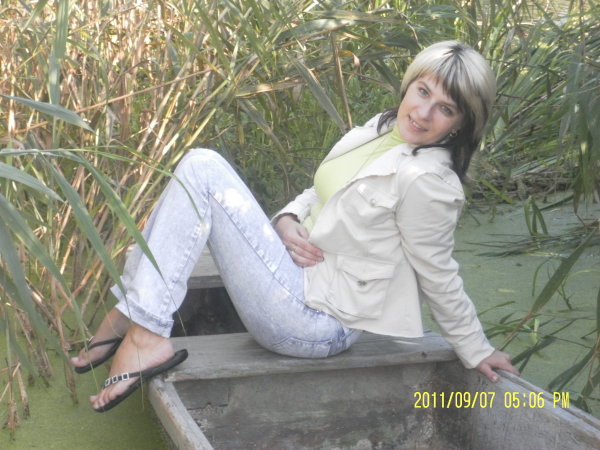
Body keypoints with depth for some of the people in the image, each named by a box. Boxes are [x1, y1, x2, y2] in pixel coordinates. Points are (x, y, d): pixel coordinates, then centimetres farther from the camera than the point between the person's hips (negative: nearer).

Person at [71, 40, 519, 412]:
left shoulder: (425, 179, -21)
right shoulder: (381, 128, 6)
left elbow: (440, 277, -11)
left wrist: (477, 353, -1)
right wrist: (289, 220, -5)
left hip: (315, 321, -9)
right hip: (305, 280, 9)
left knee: (200, 172, -14)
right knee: (202, 164, 2)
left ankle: (145, 337, -14)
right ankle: (131, 311, 3)